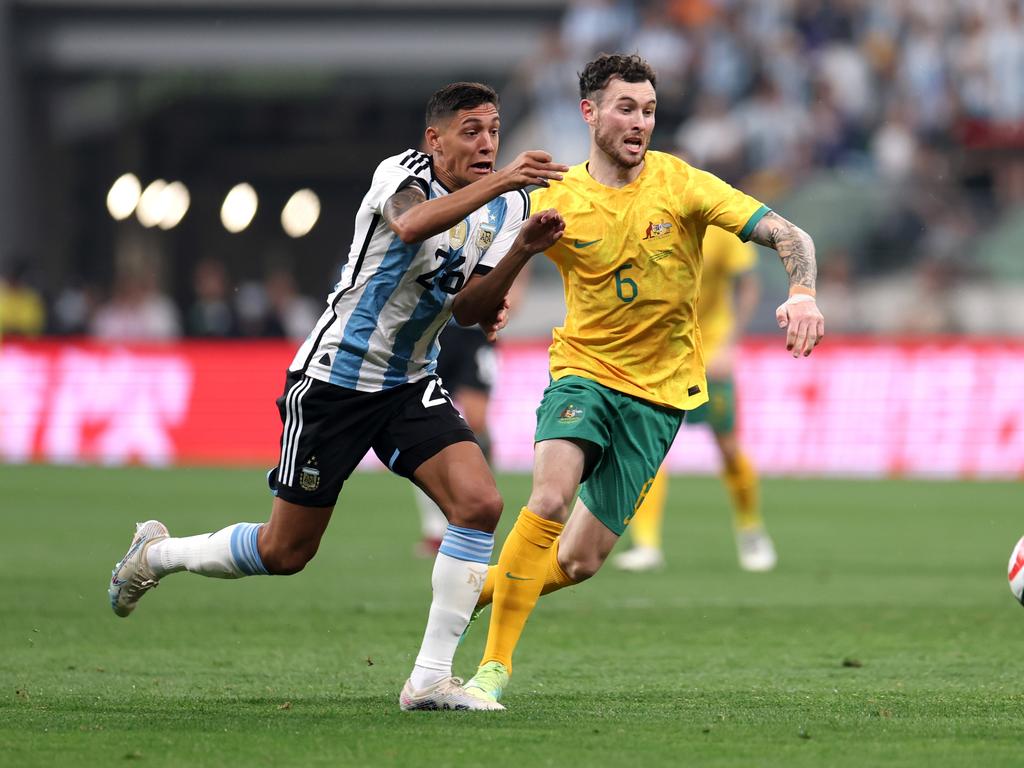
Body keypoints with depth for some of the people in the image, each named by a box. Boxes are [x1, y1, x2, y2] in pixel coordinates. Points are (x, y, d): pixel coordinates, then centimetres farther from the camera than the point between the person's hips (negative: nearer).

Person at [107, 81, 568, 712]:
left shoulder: (506, 206, 1)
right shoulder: (402, 173, -18)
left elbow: (470, 310, -6)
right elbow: (410, 223, -43)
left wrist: (524, 248, -20)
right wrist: (498, 182, -52)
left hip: (410, 386, 6)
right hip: (333, 381, -6)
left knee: (480, 504, -18)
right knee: (286, 552, 3)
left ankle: (430, 678, -10)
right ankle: (156, 554, 32)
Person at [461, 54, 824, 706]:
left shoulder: (681, 185, -8)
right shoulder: (556, 200, -6)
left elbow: (788, 235, -10)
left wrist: (802, 295, -31)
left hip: (658, 391, 1)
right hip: (583, 372, -1)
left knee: (579, 563, 1)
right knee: (550, 499, -29)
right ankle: (494, 669, -20)